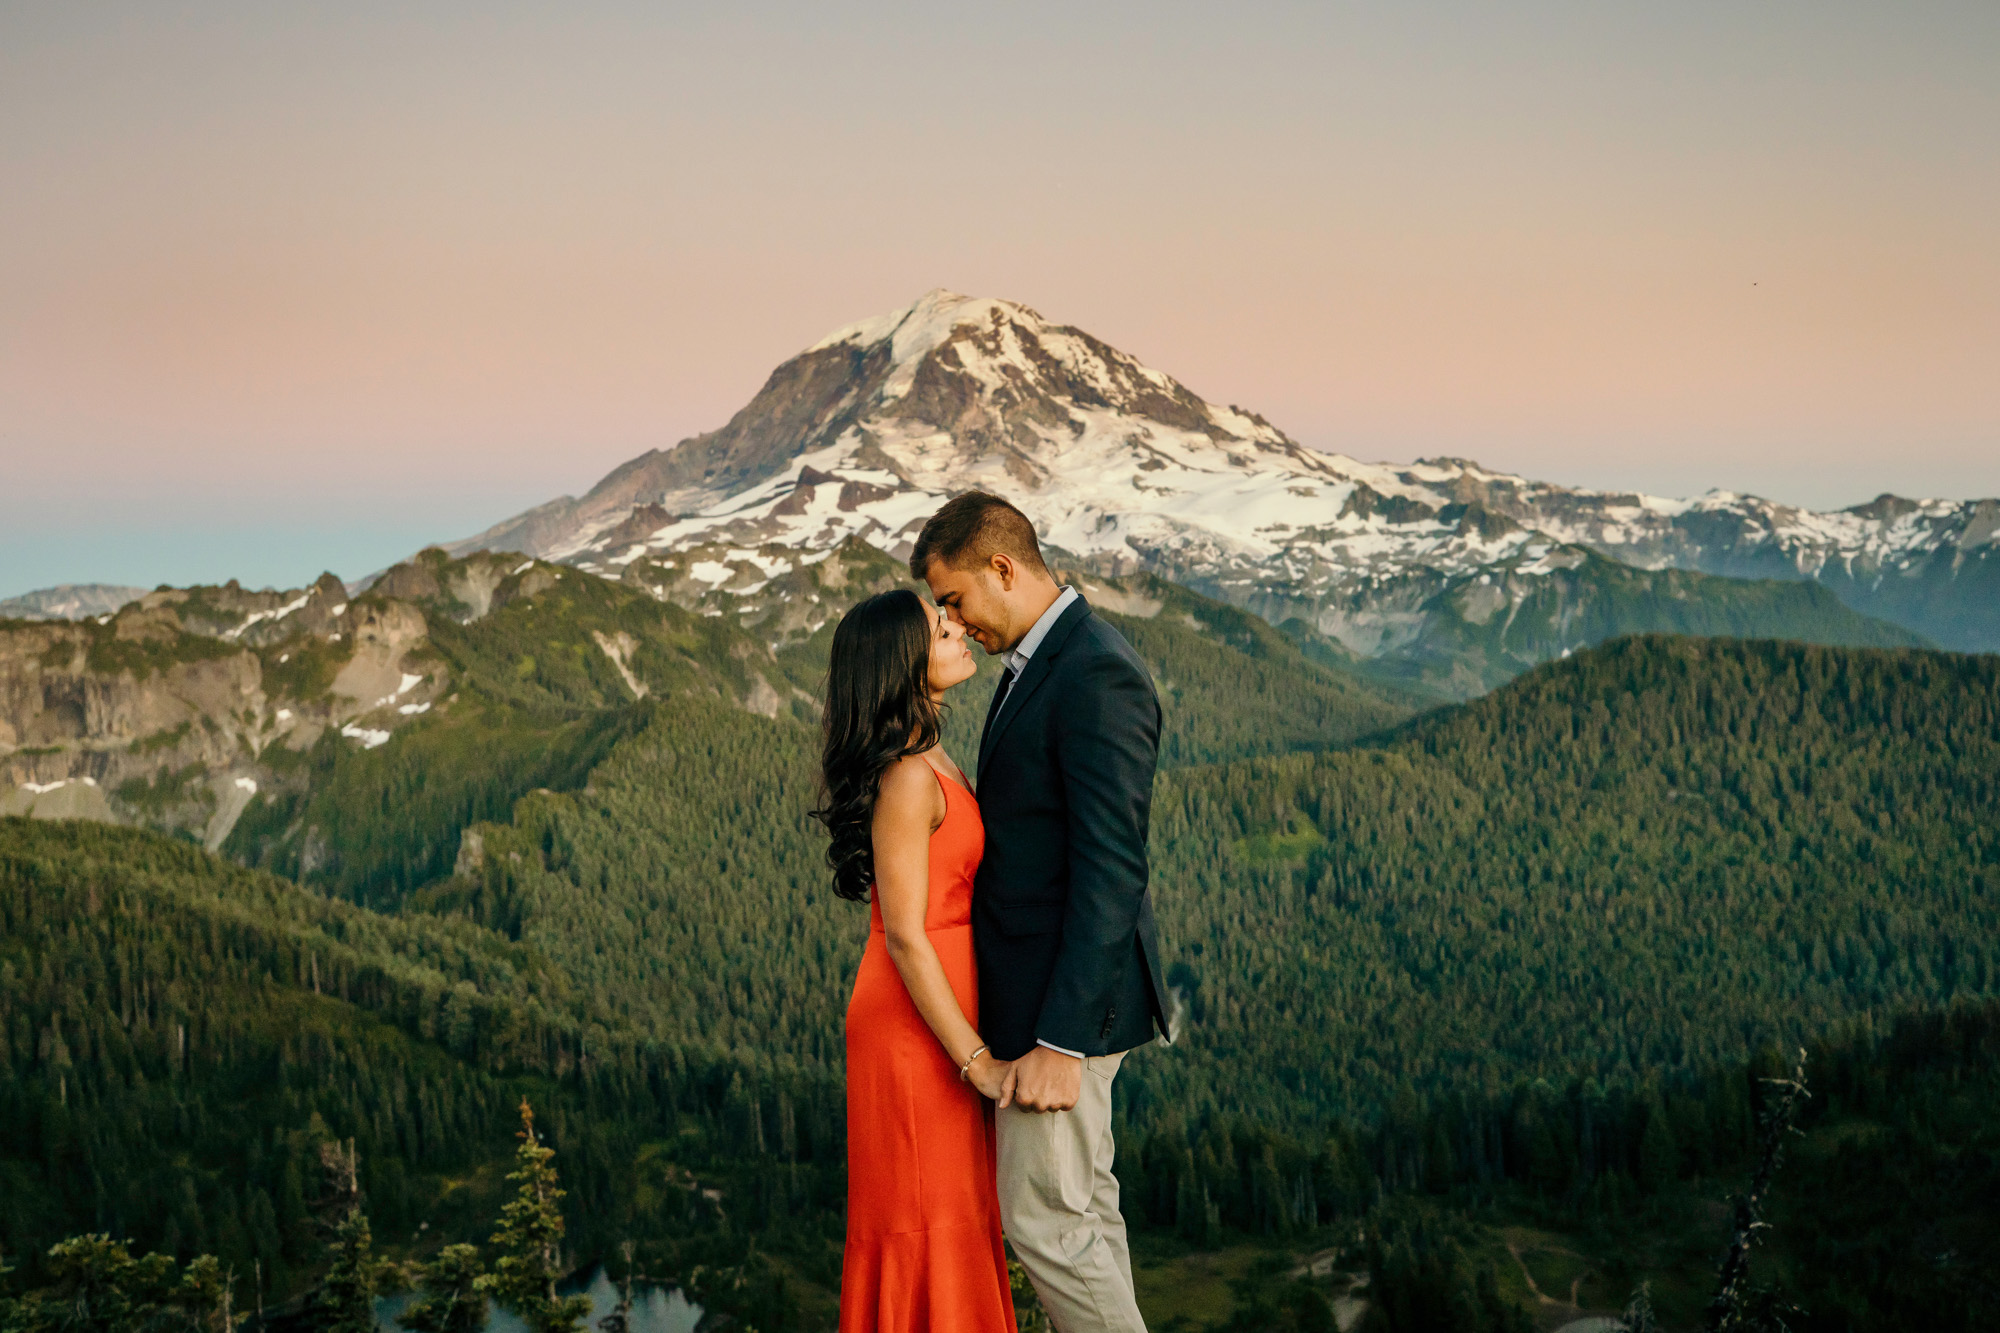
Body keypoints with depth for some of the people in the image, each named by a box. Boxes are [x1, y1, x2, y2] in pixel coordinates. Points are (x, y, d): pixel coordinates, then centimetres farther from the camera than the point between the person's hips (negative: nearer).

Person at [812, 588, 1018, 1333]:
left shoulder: (930, 762, 10)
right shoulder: (907, 779, -20)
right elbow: (905, 935, -21)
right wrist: (976, 1060, -20)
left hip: (942, 1015, 9)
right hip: (916, 1027, -9)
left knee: (958, 1212, 17)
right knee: (930, 1219, 1)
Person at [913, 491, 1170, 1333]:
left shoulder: (1098, 676, -19)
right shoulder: (1040, 664, 12)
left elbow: (1112, 871, -23)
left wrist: (1059, 1042, -24)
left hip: (1066, 1003, -10)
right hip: (1045, 985, 10)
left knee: (1044, 1220, -4)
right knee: (1084, 1205, 16)